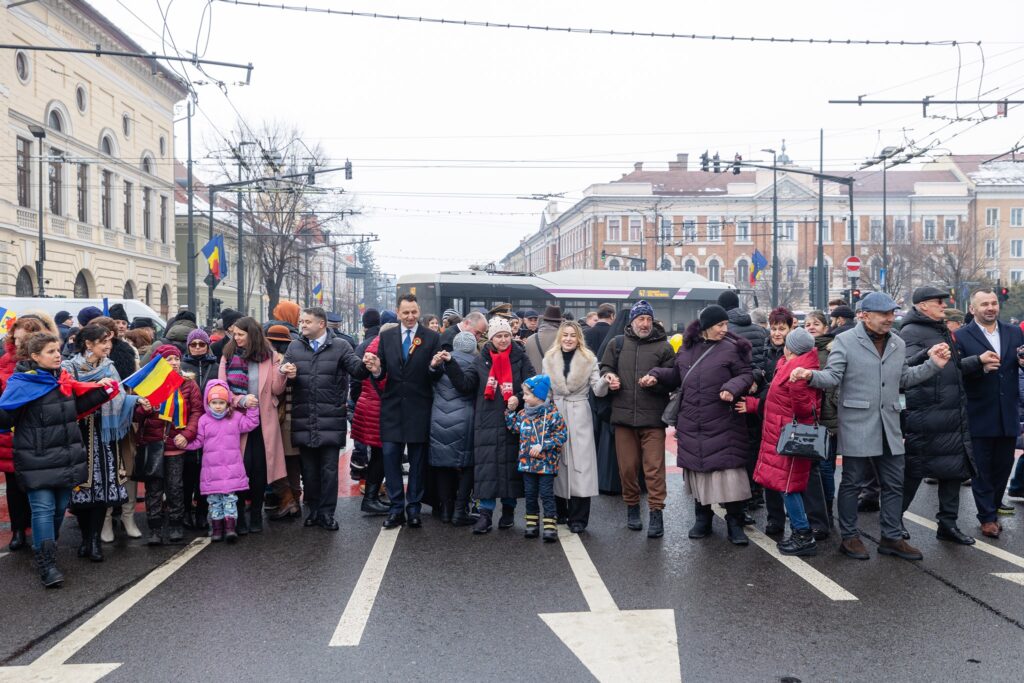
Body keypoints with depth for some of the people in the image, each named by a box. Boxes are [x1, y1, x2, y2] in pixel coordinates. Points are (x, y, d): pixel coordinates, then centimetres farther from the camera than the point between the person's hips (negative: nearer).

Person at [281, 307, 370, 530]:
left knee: (329, 468, 2)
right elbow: (284, 372, 5)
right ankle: (313, 509, 25)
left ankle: (327, 512, 12)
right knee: (309, 468, 12)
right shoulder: (294, 347, 12)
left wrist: (366, 366, -34)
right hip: (303, 419, 3)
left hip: (331, 420, -3)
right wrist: (285, 372, -20)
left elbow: (357, 370, -11)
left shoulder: (340, 346, 0)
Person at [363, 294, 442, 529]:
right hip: (392, 406, 2)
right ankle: (396, 508, 11)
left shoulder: (432, 338, 0)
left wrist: (434, 366, -27)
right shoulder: (386, 337, 6)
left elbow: (437, 374, -5)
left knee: (417, 459, 6)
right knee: (390, 456, 1)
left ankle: (413, 508, 15)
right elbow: (381, 373, 4)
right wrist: (376, 369, -19)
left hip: (419, 407, -2)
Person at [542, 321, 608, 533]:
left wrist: (605, 381, -26)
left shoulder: (589, 360, 2)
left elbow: (598, 391, -4)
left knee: (579, 463, -6)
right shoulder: (549, 359, 8)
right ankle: (559, 511, 22)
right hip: (555, 414, 3)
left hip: (579, 416, -2)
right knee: (557, 462, 7)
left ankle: (578, 518, -1)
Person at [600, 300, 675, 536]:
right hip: (623, 415, 2)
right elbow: (604, 368, 19)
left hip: (653, 418, -2)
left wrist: (656, 381, -16)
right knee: (627, 466, 10)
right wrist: (608, 377, -3)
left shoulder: (663, 347, 4)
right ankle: (632, 508, 26)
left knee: (654, 467, -4)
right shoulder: (617, 344, 10)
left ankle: (656, 513, 2)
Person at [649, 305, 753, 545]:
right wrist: (656, 375, 5)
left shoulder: (731, 348, -3)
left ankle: (735, 523, 7)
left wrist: (732, 387, -22)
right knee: (696, 468, 10)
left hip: (723, 424, -4)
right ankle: (702, 518, 26)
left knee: (728, 470, -5)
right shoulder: (687, 349, 9)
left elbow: (747, 374, -4)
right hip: (691, 424, 4)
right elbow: (676, 375, 20)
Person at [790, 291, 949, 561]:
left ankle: (891, 538, 22)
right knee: (852, 482, 4)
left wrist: (932, 364, 11)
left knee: (894, 483, 9)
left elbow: (904, 379, 19)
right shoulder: (845, 341, -5)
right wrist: (811, 375, -30)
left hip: (889, 425, 6)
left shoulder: (898, 344, 13)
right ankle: (849, 537, 17)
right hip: (857, 425, -6)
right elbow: (833, 377, -10)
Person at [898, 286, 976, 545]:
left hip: (953, 417, 9)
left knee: (955, 470, 11)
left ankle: (948, 524, 21)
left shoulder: (943, 331, 18)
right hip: (924, 418, -8)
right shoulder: (911, 332, -10)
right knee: (913, 471, 1)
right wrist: (928, 354, -44)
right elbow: (906, 366, -28)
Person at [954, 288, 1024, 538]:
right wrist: (979, 361, -29)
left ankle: (993, 507, 30)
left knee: (1003, 466, 13)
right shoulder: (962, 336, -6)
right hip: (979, 415, -4)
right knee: (982, 468, 6)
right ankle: (988, 517, 16)